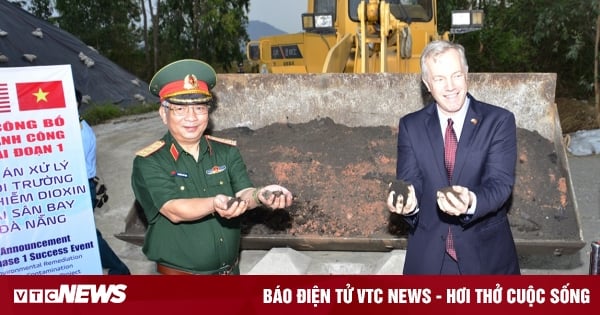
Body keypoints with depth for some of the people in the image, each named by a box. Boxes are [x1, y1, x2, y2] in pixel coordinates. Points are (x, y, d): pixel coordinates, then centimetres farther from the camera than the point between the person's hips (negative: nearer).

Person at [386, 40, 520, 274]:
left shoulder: (499, 121, -8)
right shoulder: (410, 126, -1)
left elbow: (500, 183, -16)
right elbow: (410, 182, -6)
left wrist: (471, 202, -37)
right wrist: (407, 201, -29)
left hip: (487, 253, -1)